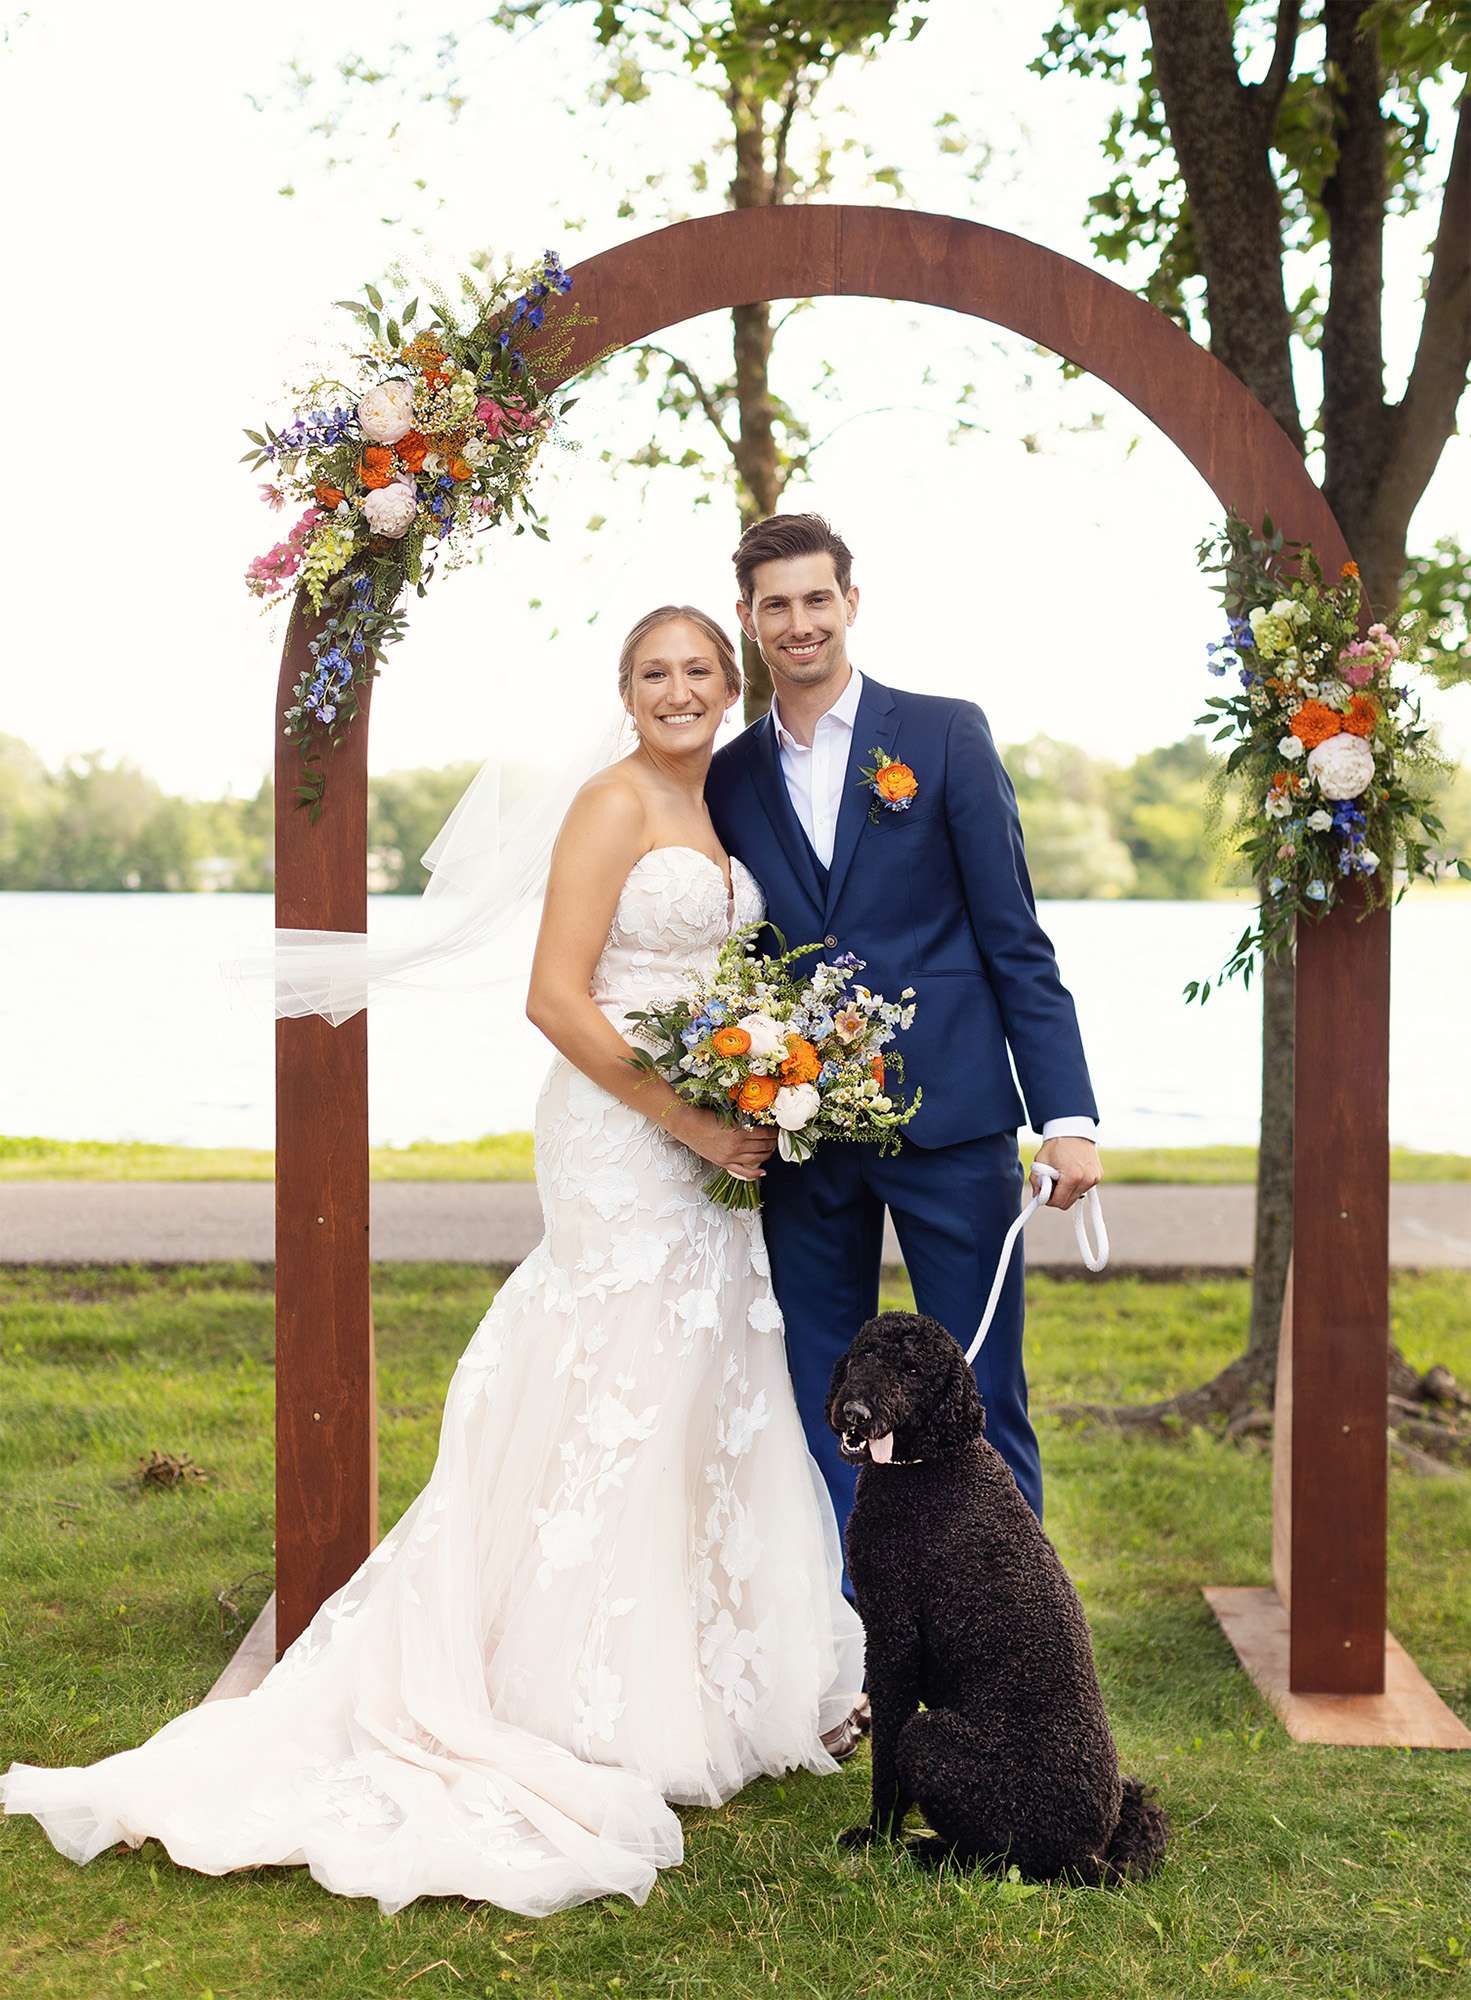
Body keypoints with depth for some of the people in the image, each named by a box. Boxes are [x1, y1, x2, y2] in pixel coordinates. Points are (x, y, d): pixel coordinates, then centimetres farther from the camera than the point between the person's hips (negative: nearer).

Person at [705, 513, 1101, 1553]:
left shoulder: (946, 734, 2)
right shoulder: (730, 777, 10)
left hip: (949, 1116, -3)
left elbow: (1016, 941, -1)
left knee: (983, 1405, 2)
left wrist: (1068, 1115, -8)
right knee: (825, 1413, 9)